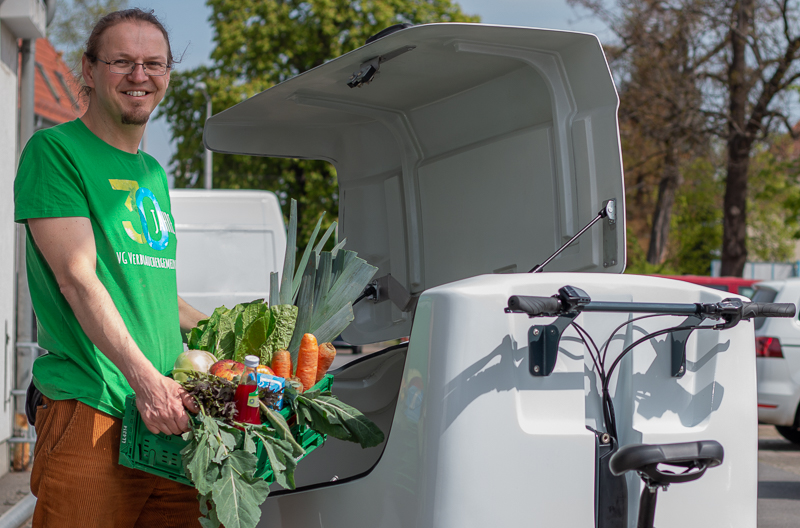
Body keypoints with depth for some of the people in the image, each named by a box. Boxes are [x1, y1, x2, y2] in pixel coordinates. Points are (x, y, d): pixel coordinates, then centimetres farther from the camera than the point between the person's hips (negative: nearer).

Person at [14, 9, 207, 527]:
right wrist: (144, 377, -22)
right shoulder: (55, 150, -3)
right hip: (92, 412, -7)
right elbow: (78, 278, -13)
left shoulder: (153, 173, 21)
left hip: (170, 411, 7)